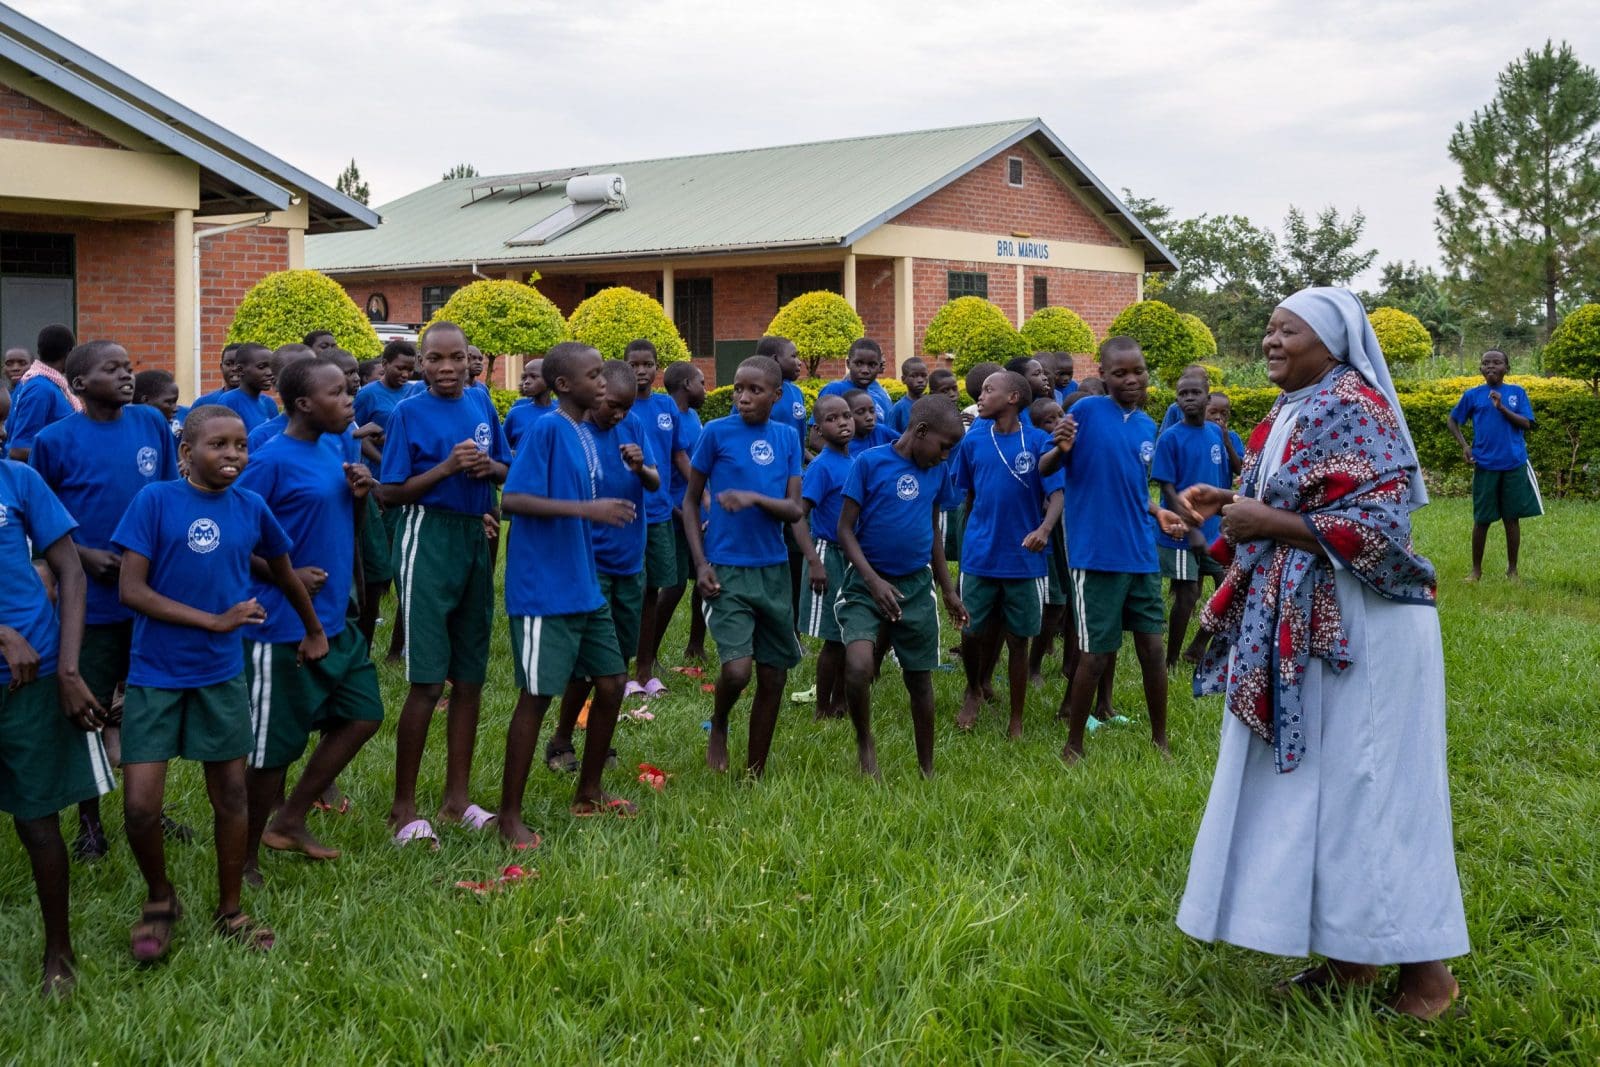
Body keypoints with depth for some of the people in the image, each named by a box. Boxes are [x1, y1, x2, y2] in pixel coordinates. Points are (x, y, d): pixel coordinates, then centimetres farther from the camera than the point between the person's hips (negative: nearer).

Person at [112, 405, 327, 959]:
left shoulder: (252, 508, 0)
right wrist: (215, 620, -18)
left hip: (221, 674, 3)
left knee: (231, 793, 9)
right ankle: (160, 898, 22)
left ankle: (230, 912, 27)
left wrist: (314, 630, 29)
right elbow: (131, 590, -15)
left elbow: (284, 572, 18)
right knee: (140, 805, -6)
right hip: (155, 674, -3)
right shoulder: (155, 500, -11)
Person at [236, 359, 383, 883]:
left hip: (336, 619, 9)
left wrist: (360, 495, -2)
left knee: (363, 715, 15)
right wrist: (285, 575, -21)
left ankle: (289, 821, 27)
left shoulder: (336, 447, 8)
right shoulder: (270, 461, -17)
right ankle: (248, 860, 19)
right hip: (284, 628, -9)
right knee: (274, 746, 1)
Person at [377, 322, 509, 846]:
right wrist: (447, 468, -18)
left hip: (476, 539, 6)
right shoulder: (408, 413, -5)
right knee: (427, 681, -7)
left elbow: (507, 473, 18)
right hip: (428, 540, -6)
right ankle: (403, 807, 3)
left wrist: (490, 466, -4)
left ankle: (457, 797, 20)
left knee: (469, 678, 9)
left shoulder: (481, 409, 10)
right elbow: (388, 492, -8)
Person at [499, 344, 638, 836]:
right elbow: (513, 499, -21)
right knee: (537, 695, -4)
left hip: (584, 587, 9)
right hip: (543, 589, -9)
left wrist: (630, 471, 5)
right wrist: (587, 508, -28)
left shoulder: (587, 435, 11)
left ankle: (589, 793, 29)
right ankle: (510, 814, 8)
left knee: (611, 681, 13)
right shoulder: (546, 430, -13)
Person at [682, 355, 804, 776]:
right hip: (727, 570, -4)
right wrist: (700, 563, -7)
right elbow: (691, 499, 2)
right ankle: (718, 726, 14)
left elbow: (794, 510, -1)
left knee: (773, 677, 6)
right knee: (737, 670, -19)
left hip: (774, 570, 4)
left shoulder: (787, 438, 5)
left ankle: (755, 773, 21)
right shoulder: (717, 432, -4)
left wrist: (754, 497, -20)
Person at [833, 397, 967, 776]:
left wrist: (948, 590, 18)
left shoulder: (936, 472, 5)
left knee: (920, 678, 10)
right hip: (868, 582, -4)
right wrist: (873, 581, -20)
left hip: (917, 586, 5)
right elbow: (845, 529, -10)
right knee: (859, 666, -26)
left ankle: (927, 769, 25)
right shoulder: (869, 462, -10)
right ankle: (864, 741, 0)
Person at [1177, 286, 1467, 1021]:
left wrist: (1267, 523, -20)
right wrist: (1234, 506, 2)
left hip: (1360, 628, -9)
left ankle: (1425, 967, 9)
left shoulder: (1354, 409, -15)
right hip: (1303, 626, 9)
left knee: (1365, 789, -3)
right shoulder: (1290, 415, 12)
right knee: (1312, 788, 11)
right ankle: (1351, 952, 21)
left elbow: (1379, 524, -23)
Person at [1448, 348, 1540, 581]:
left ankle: (1512, 570, 15)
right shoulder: (1473, 395, 5)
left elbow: (1526, 424, -4)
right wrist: (1464, 445, 1)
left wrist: (1501, 407, -15)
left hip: (1514, 464, 0)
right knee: (1482, 519, 4)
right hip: (1485, 464, 0)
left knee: (1512, 518, 5)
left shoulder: (1517, 393, 4)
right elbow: (1452, 420, 15)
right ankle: (1476, 569, 15)